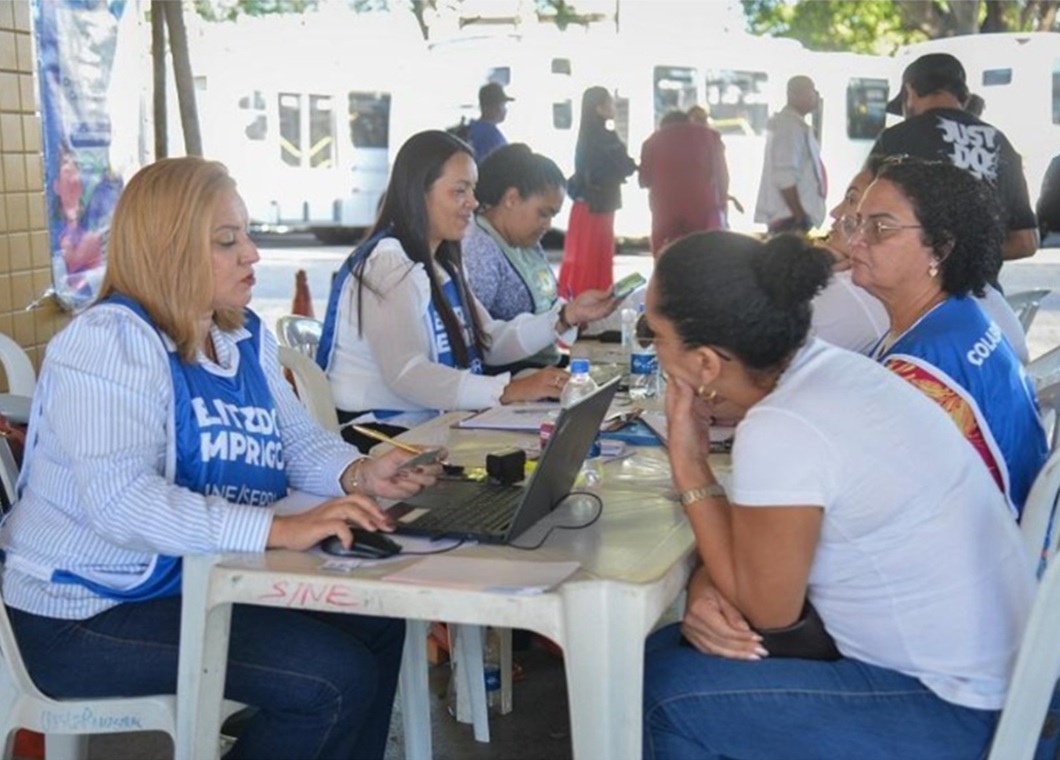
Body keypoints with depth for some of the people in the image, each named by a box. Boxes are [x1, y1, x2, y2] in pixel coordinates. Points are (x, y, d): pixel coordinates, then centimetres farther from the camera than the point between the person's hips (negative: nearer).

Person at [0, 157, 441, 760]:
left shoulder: (245, 335, 8)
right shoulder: (109, 342, -21)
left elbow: (297, 440, 11)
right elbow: (120, 501, -32)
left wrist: (359, 475, -12)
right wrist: (279, 528, -39)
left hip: (206, 582, 9)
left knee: (378, 625, 4)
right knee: (338, 680, -18)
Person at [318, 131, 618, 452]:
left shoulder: (440, 264, 16)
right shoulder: (388, 265, -15)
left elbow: (490, 342, 12)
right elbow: (406, 373, -27)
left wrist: (567, 316, 2)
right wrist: (510, 390, -33)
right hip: (374, 435, -9)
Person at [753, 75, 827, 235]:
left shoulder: (790, 123, 17)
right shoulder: (791, 125, -14)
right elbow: (785, 177, -22)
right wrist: (800, 216, -20)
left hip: (789, 215, 11)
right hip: (791, 218, -11)